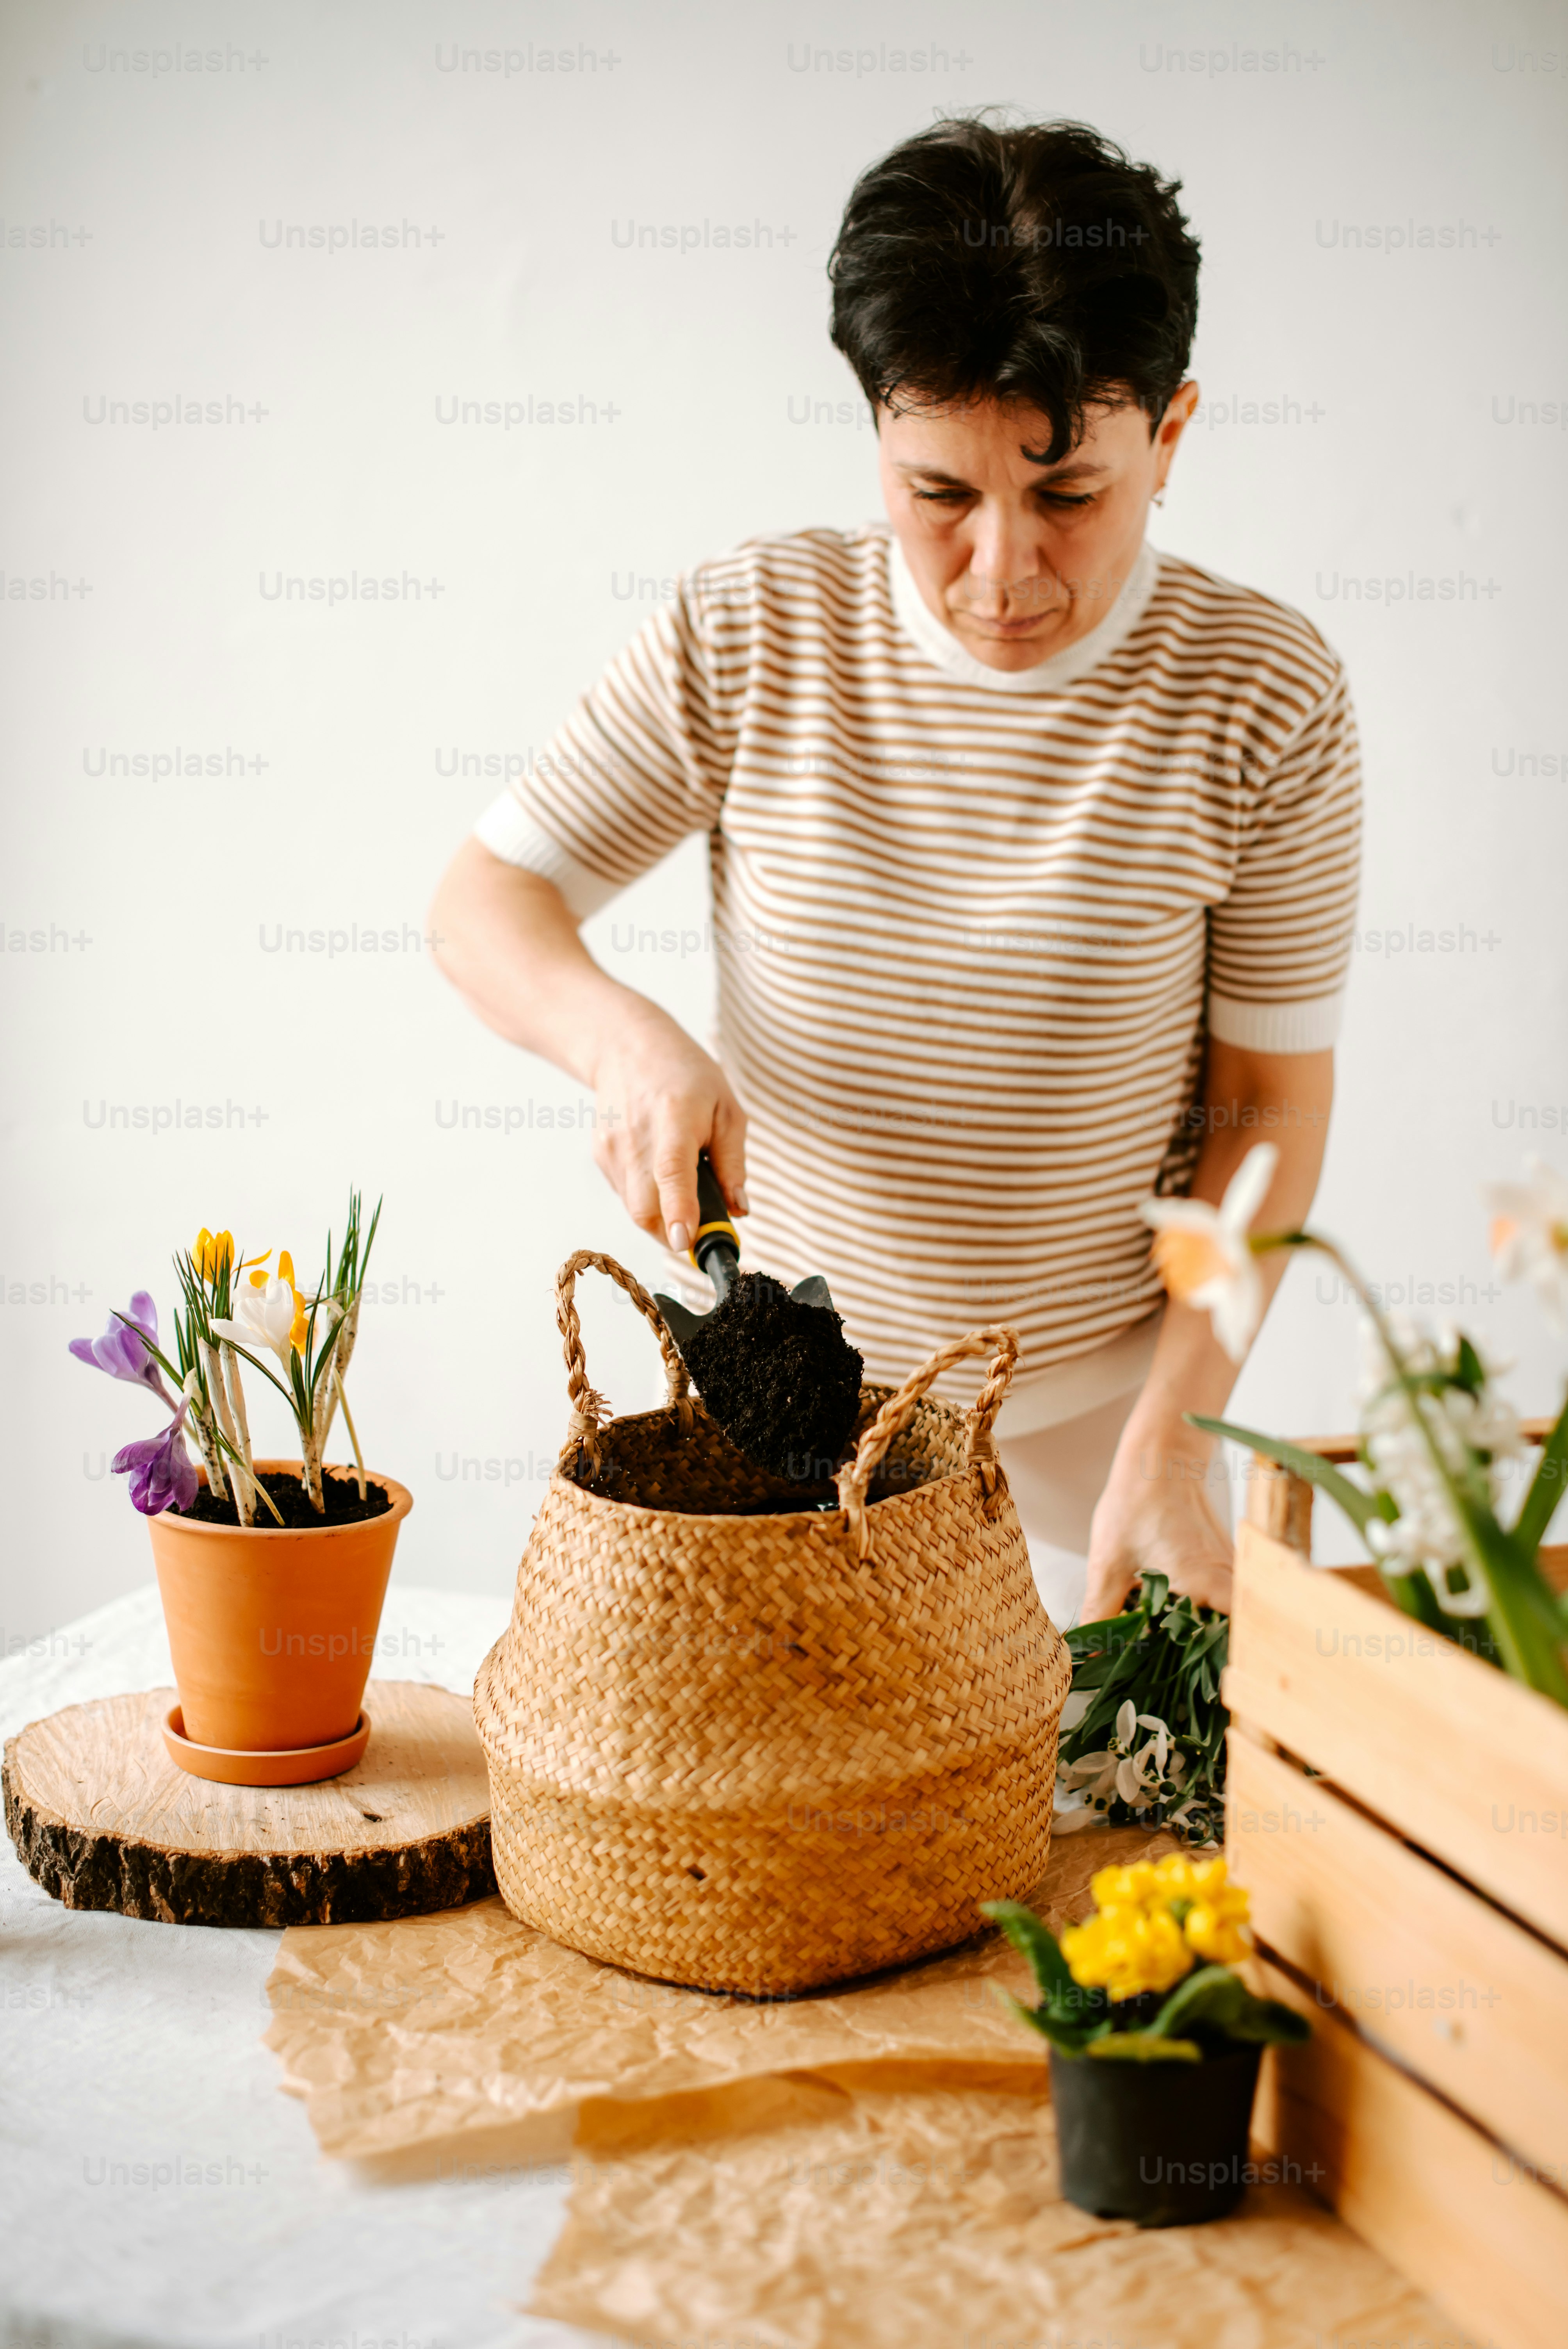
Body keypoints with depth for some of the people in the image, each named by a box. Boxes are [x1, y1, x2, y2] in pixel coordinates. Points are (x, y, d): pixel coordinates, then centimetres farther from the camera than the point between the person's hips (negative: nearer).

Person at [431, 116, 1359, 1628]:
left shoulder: (1266, 696, -14)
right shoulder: (749, 635, -11)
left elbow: (1273, 1104, -8)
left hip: (1089, 1403, -1)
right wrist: (626, 1040, -26)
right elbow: (483, 901, -4)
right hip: (782, 1381, 1)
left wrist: (1166, 1445, -15)